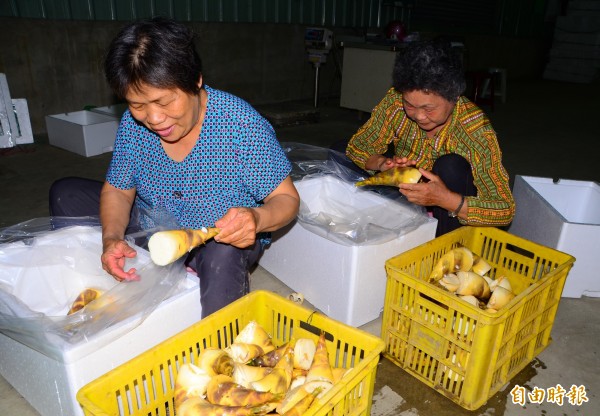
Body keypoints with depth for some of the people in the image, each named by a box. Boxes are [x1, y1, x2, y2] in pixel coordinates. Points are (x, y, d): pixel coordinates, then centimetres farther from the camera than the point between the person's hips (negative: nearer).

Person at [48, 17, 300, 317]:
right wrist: (111, 238, -22)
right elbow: (118, 191, -1)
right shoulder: (133, 122, -11)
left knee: (224, 257, -40)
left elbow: (287, 199, -19)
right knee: (65, 193, 2)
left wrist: (257, 219, -43)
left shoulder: (241, 123, -24)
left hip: (222, 239, -5)